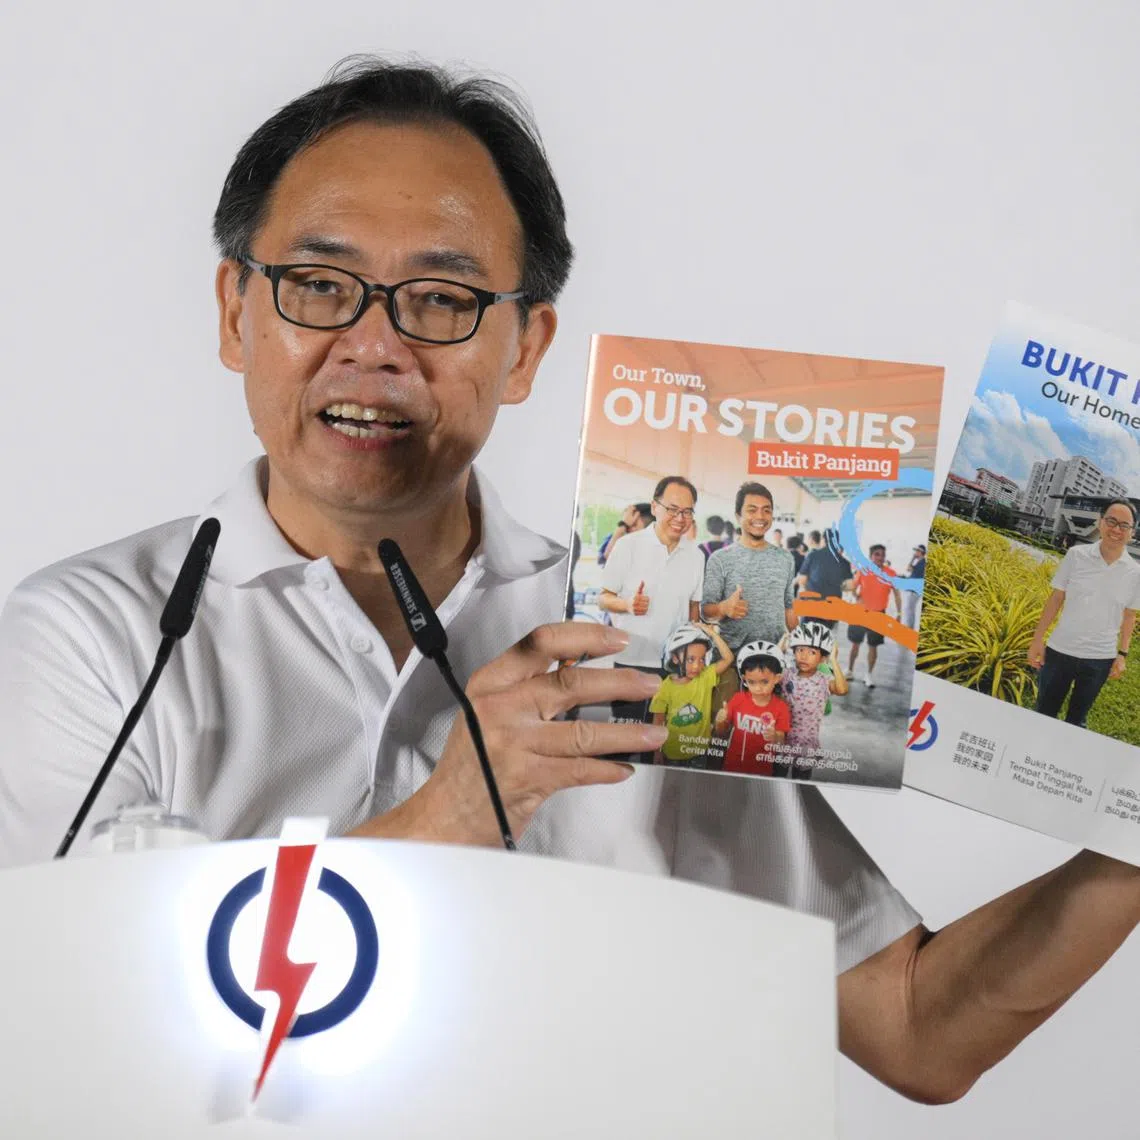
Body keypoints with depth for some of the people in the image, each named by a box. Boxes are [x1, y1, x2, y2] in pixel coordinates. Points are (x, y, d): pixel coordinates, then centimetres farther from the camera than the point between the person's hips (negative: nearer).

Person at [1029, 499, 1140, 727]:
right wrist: (1037, 639, -1)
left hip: (1099, 659, 0)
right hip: (1061, 651, 0)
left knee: (1076, 720, 15)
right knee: (1044, 713, 9)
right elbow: (1056, 598, 0)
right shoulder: (1076, 555, -8)